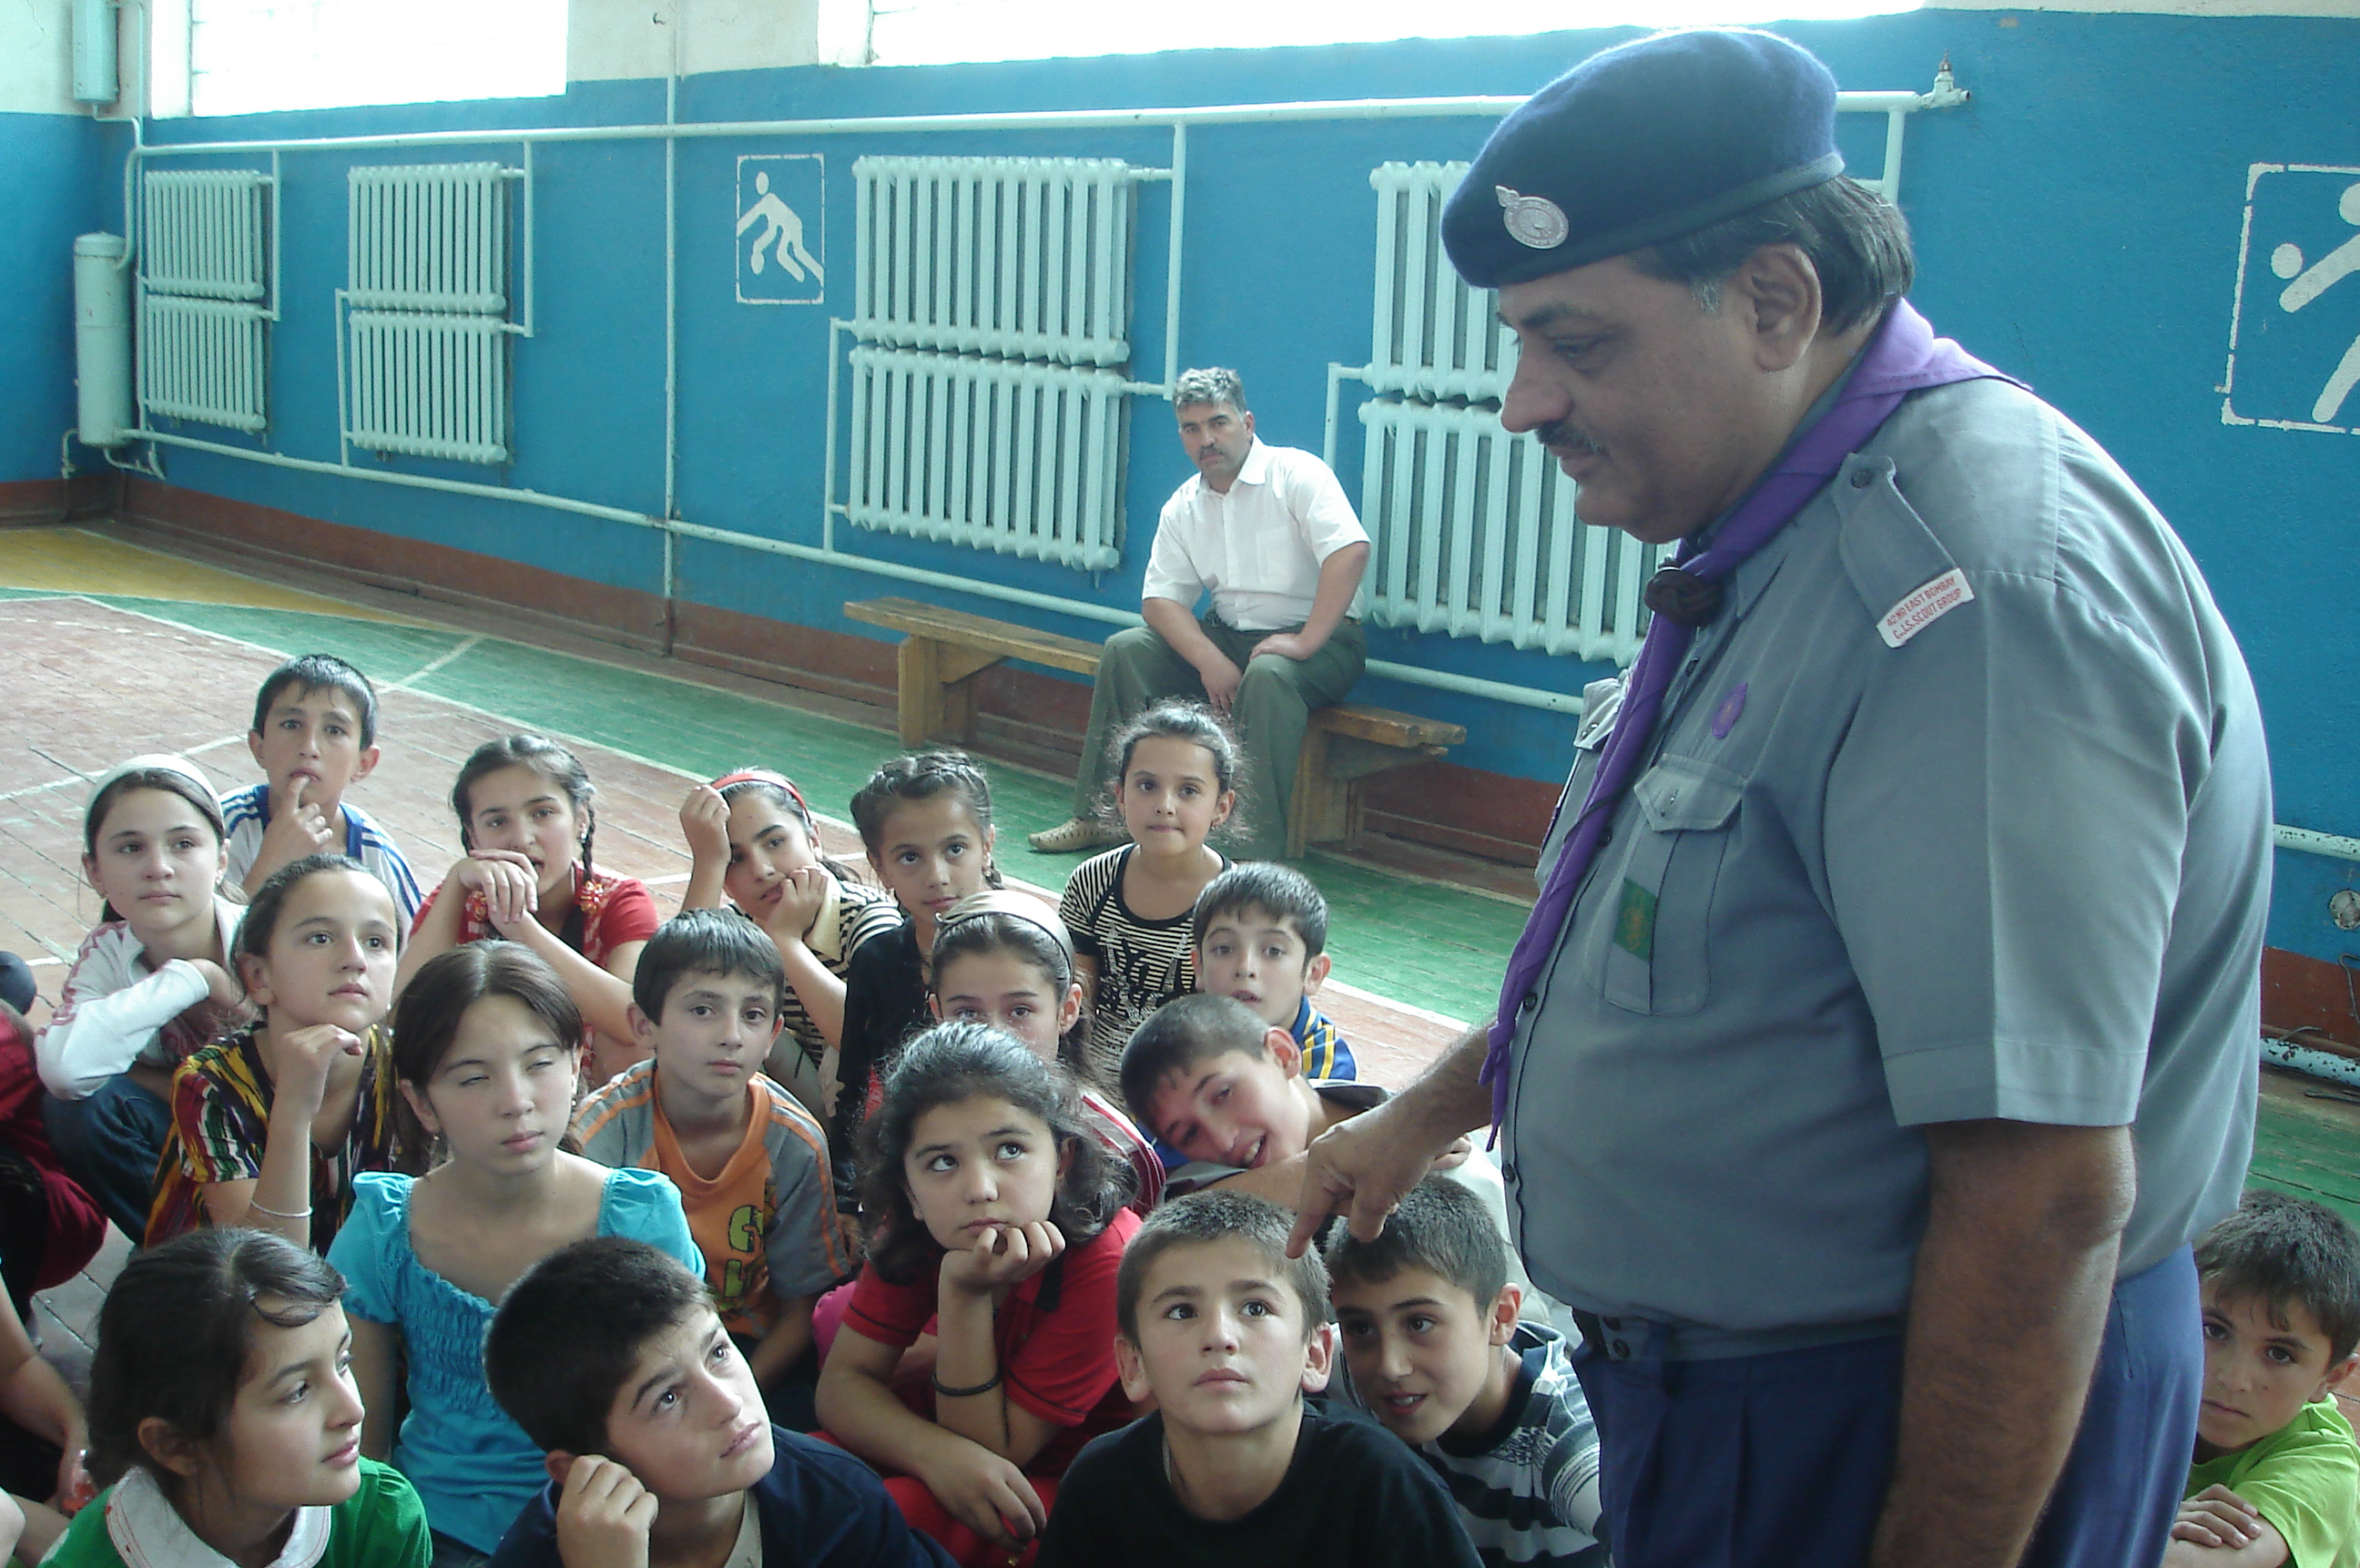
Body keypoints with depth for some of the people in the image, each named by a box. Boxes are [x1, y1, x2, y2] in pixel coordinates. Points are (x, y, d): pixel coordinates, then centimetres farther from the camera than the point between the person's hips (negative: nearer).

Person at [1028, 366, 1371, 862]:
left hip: (1319, 639, -6)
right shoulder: (1182, 509, 6)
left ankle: (1256, 847, -35)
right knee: (1125, 648, -7)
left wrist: (1305, 641, -31)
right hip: (1229, 635, 6)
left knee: (1268, 675, -38)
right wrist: (1211, 662, -18)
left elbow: (1351, 551, -26)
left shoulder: (1296, 474, -12)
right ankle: (1098, 816, -3)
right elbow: (1160, 599, 1)